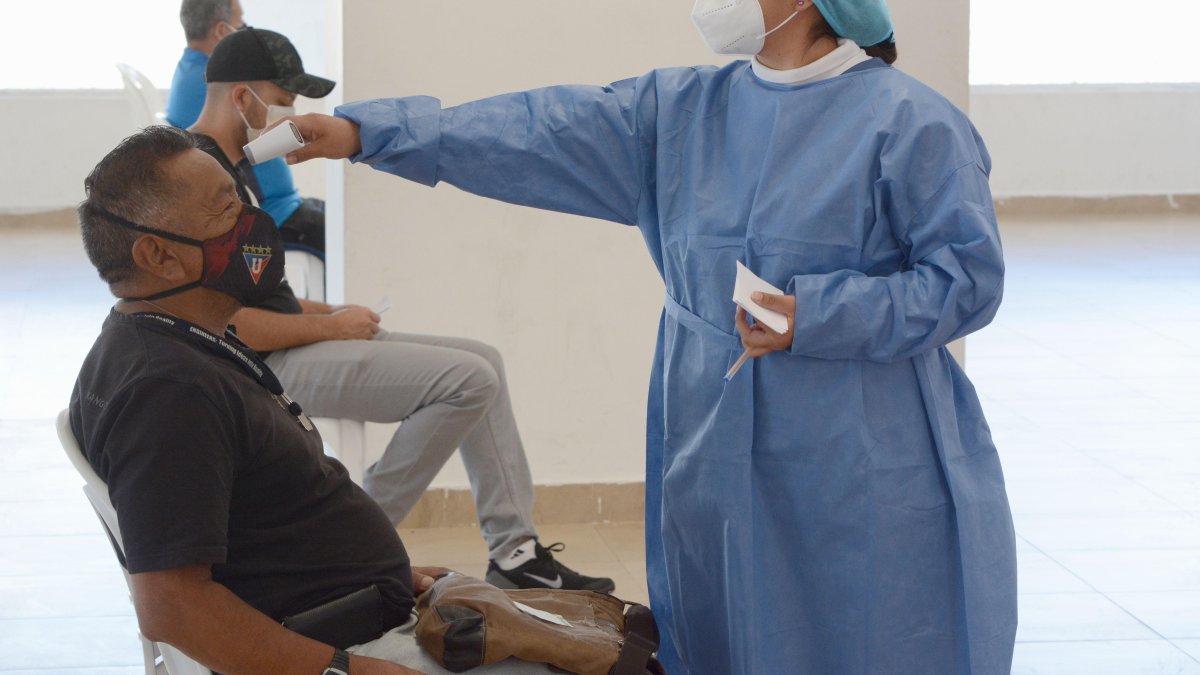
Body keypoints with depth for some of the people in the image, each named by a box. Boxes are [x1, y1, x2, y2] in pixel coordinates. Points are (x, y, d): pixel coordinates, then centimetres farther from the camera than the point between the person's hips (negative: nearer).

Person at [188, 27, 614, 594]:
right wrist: (329, 325, -12)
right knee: (468, 378, -18)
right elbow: (226, 323, -25)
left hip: (290, 349, 11)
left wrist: (327, 312, 8)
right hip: (270, 367, -11)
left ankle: (514, 552, 8)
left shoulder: (223, 164, 15)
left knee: (482, 363, 9)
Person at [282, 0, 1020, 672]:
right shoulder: (682, 111, 9)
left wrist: (816, 317, -18)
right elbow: (542, 132, 5)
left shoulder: (908, 120, -8)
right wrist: (366, 131, -2)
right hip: (718, 470, 5)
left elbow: (969, 277, -9)